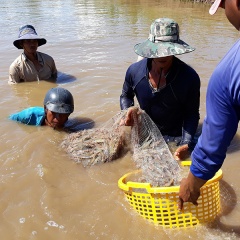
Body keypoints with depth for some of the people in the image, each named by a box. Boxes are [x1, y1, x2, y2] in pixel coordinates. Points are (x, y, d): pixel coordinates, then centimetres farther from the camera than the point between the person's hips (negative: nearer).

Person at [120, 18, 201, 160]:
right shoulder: (134, 71, -15)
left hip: (174, 138, -2)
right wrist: (128, 111, -16)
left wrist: (187, 144, -27)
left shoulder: (190, 77, -24)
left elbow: (192, 114, -13)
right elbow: (126, 96, 5)